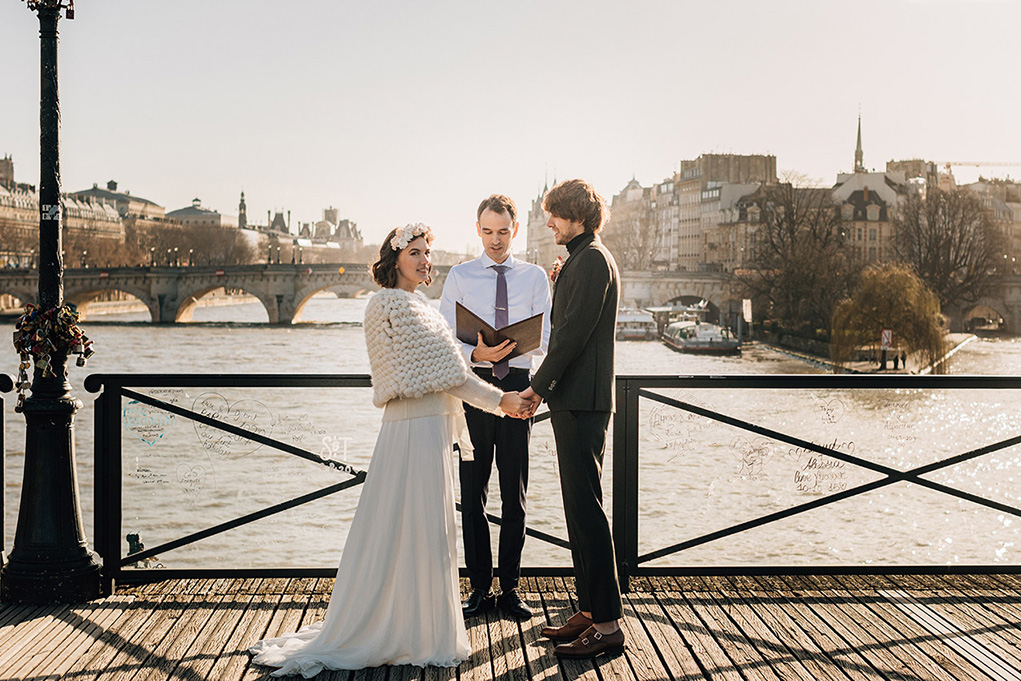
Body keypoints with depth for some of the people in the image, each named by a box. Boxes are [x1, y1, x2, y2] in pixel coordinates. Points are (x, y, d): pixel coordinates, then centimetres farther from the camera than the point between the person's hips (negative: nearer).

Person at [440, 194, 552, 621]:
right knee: (473, 492, 2)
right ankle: (480, 588, 12)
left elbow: (545, 339, 0)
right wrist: (475, 354, -20)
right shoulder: (459, 277, 6)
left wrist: (513, 345, -22)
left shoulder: (535, 277, 8)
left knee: (515, 493, 5)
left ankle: (510, 587, 15)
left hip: (518, 384, 1)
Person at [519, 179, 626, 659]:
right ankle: (589, 611, 21)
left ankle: (607, 624, -4)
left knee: (586, 509, -9)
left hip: (582, 403, -11)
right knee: (580, 509, 13)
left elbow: (574, 331, -18)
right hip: (574, 400, 11)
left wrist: (539, 386, -14)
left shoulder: (592, 261, -12)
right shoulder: (584, 259, 20)